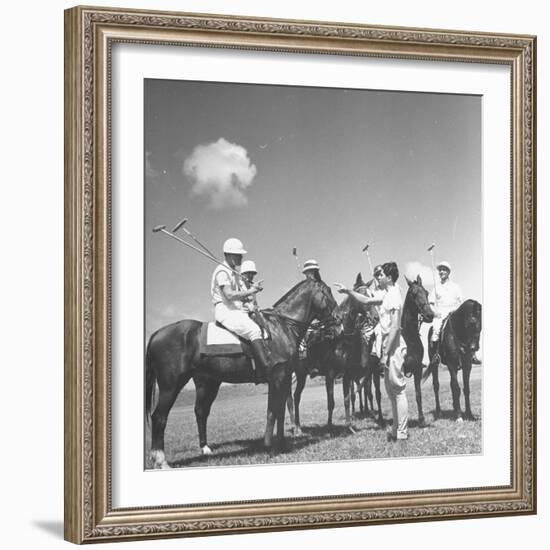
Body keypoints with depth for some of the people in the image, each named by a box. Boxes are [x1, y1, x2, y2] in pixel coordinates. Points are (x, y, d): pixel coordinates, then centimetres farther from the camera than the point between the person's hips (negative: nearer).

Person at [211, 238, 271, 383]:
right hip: (225, 311, -10)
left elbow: (242, 296, 22)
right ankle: (266, 370, -38)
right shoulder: (222, 272, -8)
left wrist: (252, 289, 3)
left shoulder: (234, 273, 23)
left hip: (238, 311, 10)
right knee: (254, 330, -29)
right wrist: (250, 291, -14)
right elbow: (229, 295, -20)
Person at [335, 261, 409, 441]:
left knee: (398, 390, -7)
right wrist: (348, 291, 21)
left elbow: (394, 327, -20)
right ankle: (397, 429, 19)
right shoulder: (387, 296, 14)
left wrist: (386, 354, -21)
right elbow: (367, 301, 30)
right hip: (389, 347, 10)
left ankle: (402, 433, -5)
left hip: (394, 347, -10)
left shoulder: (394, 295, -15)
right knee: (391, 391, 14)